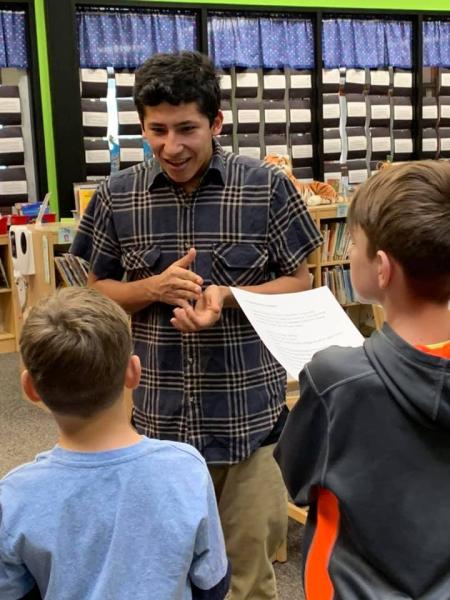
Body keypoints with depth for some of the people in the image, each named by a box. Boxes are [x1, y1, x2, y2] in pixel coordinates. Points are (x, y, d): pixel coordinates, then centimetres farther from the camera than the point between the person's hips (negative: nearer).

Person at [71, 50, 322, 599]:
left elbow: (300, 285, 0)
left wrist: (227, 296, -18)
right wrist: (153, 289, -13)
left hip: (249, 409, -1)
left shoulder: (267, 187, -7)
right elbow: (95, 294, 7)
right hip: (155, 413, 2)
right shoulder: (116, 197, -1)